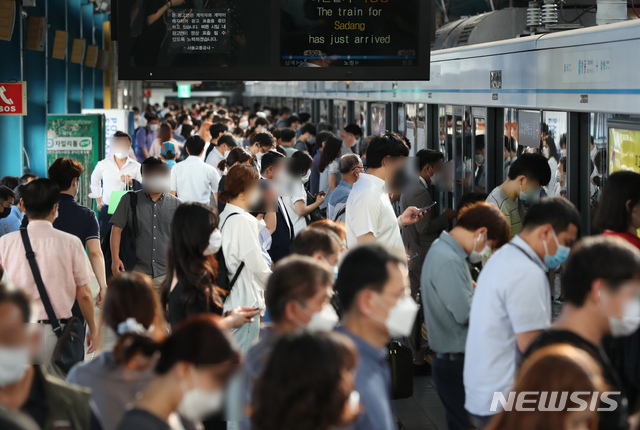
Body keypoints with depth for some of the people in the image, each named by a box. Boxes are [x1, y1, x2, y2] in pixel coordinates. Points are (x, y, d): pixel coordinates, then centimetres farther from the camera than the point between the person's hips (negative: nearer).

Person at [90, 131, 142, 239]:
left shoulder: (136, 167, 3)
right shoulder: (103, 165, 6)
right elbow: (95, 180, 24)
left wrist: (131, 184, -15)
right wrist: (99, 201, 20)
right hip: (107, 210, 1)